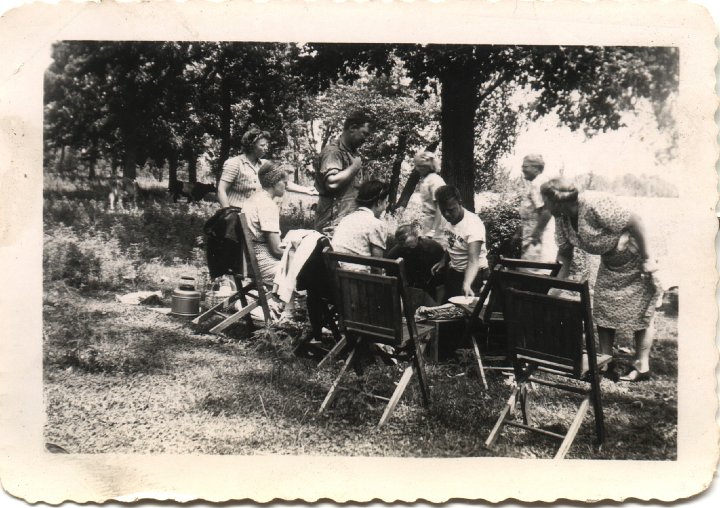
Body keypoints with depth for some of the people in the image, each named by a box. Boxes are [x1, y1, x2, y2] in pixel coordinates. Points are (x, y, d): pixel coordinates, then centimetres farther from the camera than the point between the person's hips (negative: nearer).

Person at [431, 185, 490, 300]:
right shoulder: (449, 219, -6)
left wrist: (466, 285, -52)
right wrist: (443, 260, -1)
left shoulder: (473, 224, -29)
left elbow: (473, 261, -38)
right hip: (453, 271, 7)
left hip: (472, 273, -7)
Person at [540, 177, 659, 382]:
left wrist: (646, 259, -24)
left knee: (639, 313, -2)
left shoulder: (595, 206, -32)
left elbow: (635, 223, -28)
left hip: (635, 258, -8)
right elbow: (564, 254, 4)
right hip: (609, 263, 8)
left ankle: (642, 367, 4)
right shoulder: (562, 218, -6)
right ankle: (607, 364, 10)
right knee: (602, 313, 4)